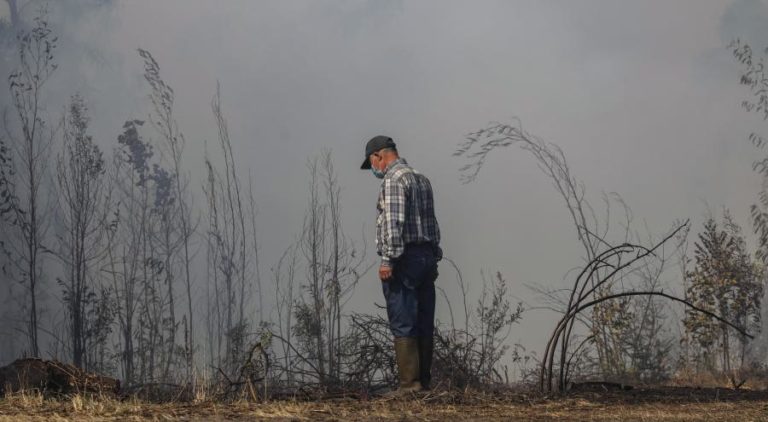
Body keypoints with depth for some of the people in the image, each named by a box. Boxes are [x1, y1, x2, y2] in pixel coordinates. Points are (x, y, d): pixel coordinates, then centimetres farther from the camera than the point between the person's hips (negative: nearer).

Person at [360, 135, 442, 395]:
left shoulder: (393, 179, -10)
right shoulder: (421, 179, 18)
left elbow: (393, 222, -20)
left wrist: (388, 260, -20)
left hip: (404, 259, -9)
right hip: (427, 256, 9)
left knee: (403, 325, -7)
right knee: (424, 324, 9)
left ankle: (409, 382, -9)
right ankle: (424, 381, 12)